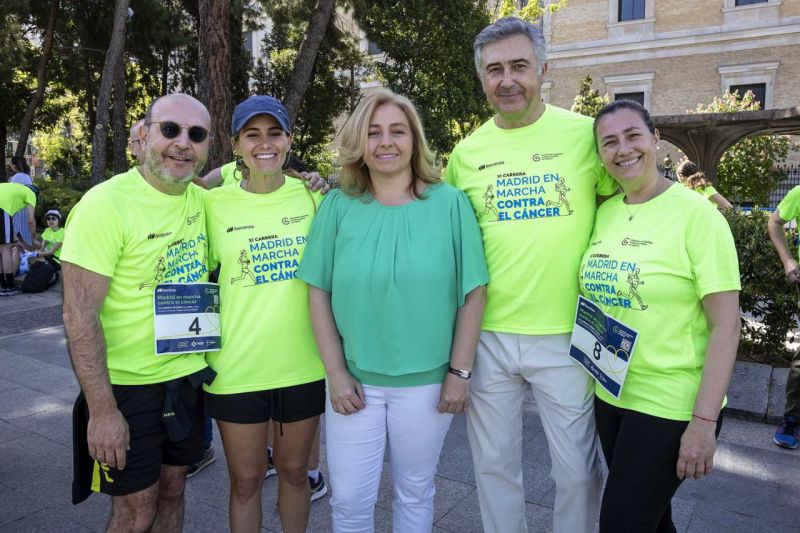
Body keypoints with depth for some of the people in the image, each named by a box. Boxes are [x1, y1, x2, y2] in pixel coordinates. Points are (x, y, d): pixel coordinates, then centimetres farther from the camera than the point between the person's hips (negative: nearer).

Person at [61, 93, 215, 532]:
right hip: (127, 385, -5)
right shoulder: (105, 204, -17)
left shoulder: (200, 198, 0)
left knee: (172, 492, 21)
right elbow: (79, 315, -18)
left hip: (188, 375, 6)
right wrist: (102, 410, -19)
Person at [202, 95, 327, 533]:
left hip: (304, 364, 1)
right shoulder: (215, 203, -5)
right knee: (245, 481, 14)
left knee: (294, 471, 19)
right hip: (236, 367, -1)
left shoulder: (312, 195, -1)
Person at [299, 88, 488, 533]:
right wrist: (336, 373, -5)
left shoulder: (449, 203, -6)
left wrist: (459, 372, -6)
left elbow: (473, 293, -4)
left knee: (414, 494, 18)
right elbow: (319, 293, -1)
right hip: (355, 380, 1)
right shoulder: (338, 206, -3)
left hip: (427, 381, -1)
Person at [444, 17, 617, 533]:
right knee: (494, 466, 17)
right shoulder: (466, 153, 3)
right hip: (486, 334, 2)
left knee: (578, 470, 13)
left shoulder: (585, 134, -5)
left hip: (566, 334, -2)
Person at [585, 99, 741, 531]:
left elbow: (726, 326, -15)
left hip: (671, 405, -5)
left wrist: (704, 421, -17)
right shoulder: (603, 212, 3)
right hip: (609, 395, 5)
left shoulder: (696, 213, -13)